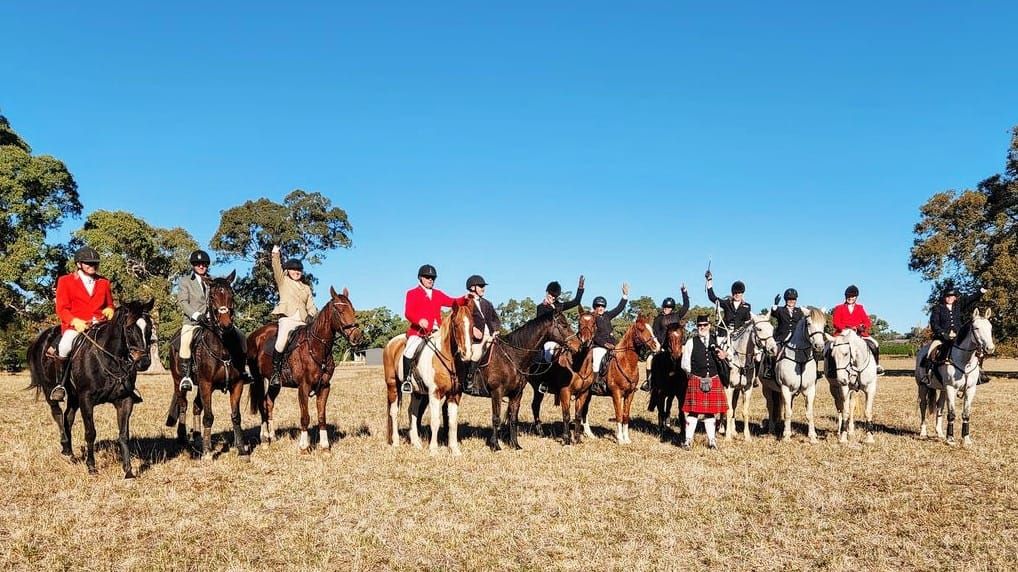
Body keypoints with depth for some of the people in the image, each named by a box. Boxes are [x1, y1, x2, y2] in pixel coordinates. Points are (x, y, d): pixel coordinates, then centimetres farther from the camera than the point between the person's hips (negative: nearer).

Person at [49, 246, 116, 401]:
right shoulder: (65, 281, 10)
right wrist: (75, 321, -18)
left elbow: (110, 305, 27)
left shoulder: (104, 282, 20)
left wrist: (110, 310, 0)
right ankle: (60, 383, -11)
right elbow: (61, 309, 2)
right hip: (75, 325, -3)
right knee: (64, 346, -34)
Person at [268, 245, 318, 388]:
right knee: (281, 341, -25)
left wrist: (313, 316, 1)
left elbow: (311, 306, 19)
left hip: (303, 322, 4)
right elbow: (277, 268, 1)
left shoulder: (306, 288, 25)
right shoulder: (283, 281, 15)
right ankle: (275, 372, -18)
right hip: (287, 318, -4)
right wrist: (275, 253, -11)